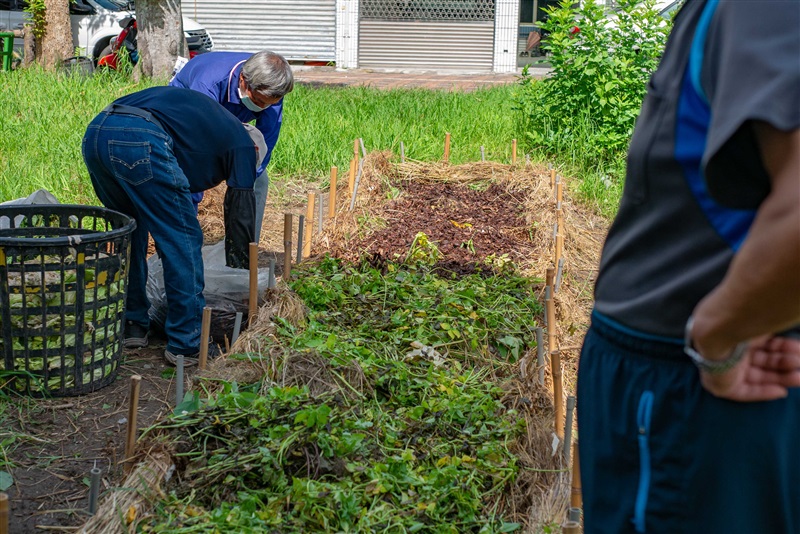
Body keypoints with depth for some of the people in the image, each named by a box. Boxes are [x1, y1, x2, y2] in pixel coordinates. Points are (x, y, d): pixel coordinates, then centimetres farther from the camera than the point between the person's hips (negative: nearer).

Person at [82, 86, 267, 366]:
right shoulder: (242, 142, 19)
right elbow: (241, 210, 19)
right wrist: (241, 266, 32)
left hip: (94, 133, 8)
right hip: (139, 142, -8)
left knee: (130, 231, 25)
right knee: (183, 240, 4)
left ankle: (131, 325, 31)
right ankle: (187, 344, 8)